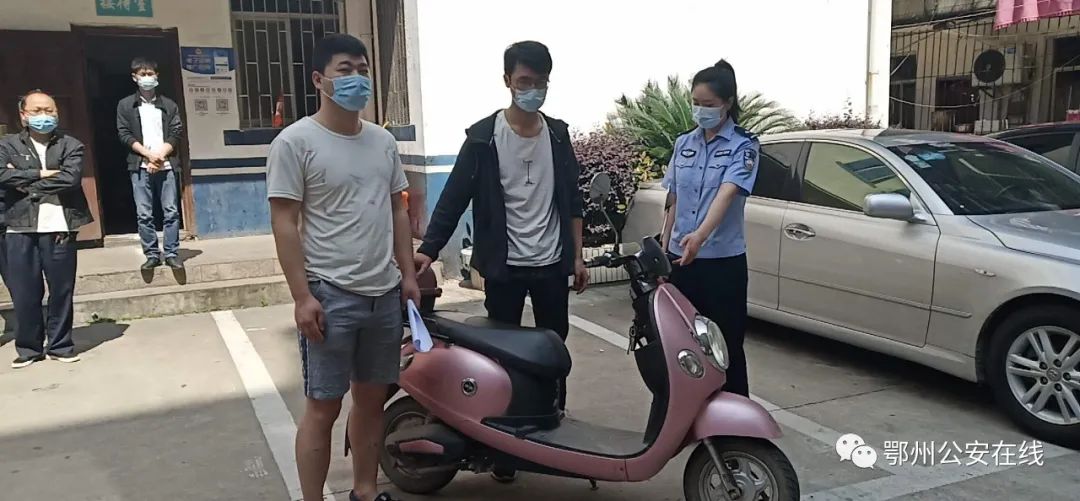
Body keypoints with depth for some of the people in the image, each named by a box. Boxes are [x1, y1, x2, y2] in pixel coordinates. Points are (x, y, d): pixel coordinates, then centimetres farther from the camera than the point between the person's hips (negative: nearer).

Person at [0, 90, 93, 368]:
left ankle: (60, 345, 17)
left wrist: (26, 183, -7)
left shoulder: (71, 146, 6)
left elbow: (70, 179, -11)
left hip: (59, 228, -1)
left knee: (61, 290, 4)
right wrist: (40, 174, -11)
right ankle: (28, 347, 18)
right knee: (24, 292, 5)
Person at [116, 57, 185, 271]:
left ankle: (172, 254, 2)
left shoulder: (169, 105, 12)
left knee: (171, 211, -3)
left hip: (166, 165, 0)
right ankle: (152, 255, 5)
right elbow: (124, 134, 2)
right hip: (140, 166, 0)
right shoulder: (125, 105, 10)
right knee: (144, 214, -1)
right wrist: (148, 154, -11)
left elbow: (176, 134, 5)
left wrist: (160, 155, -10)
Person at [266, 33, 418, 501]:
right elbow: (285, 224, -10)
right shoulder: (295, 141, -8)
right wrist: (302, 296, -15)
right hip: (330, 296, -6)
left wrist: (409, 275, 11)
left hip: (385, 294, 6)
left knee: (372, 399, 15)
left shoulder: (383, 140, 10)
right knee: (323, 407, 2)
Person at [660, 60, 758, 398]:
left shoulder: (743, 146, -7)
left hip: (723, 260, -5)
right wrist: (663, 249, 10)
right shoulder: (683, 144, 9)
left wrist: (700, 234, -40)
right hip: (681, 258, 5)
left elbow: (727, 193, -24)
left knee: (727, 346, 3)